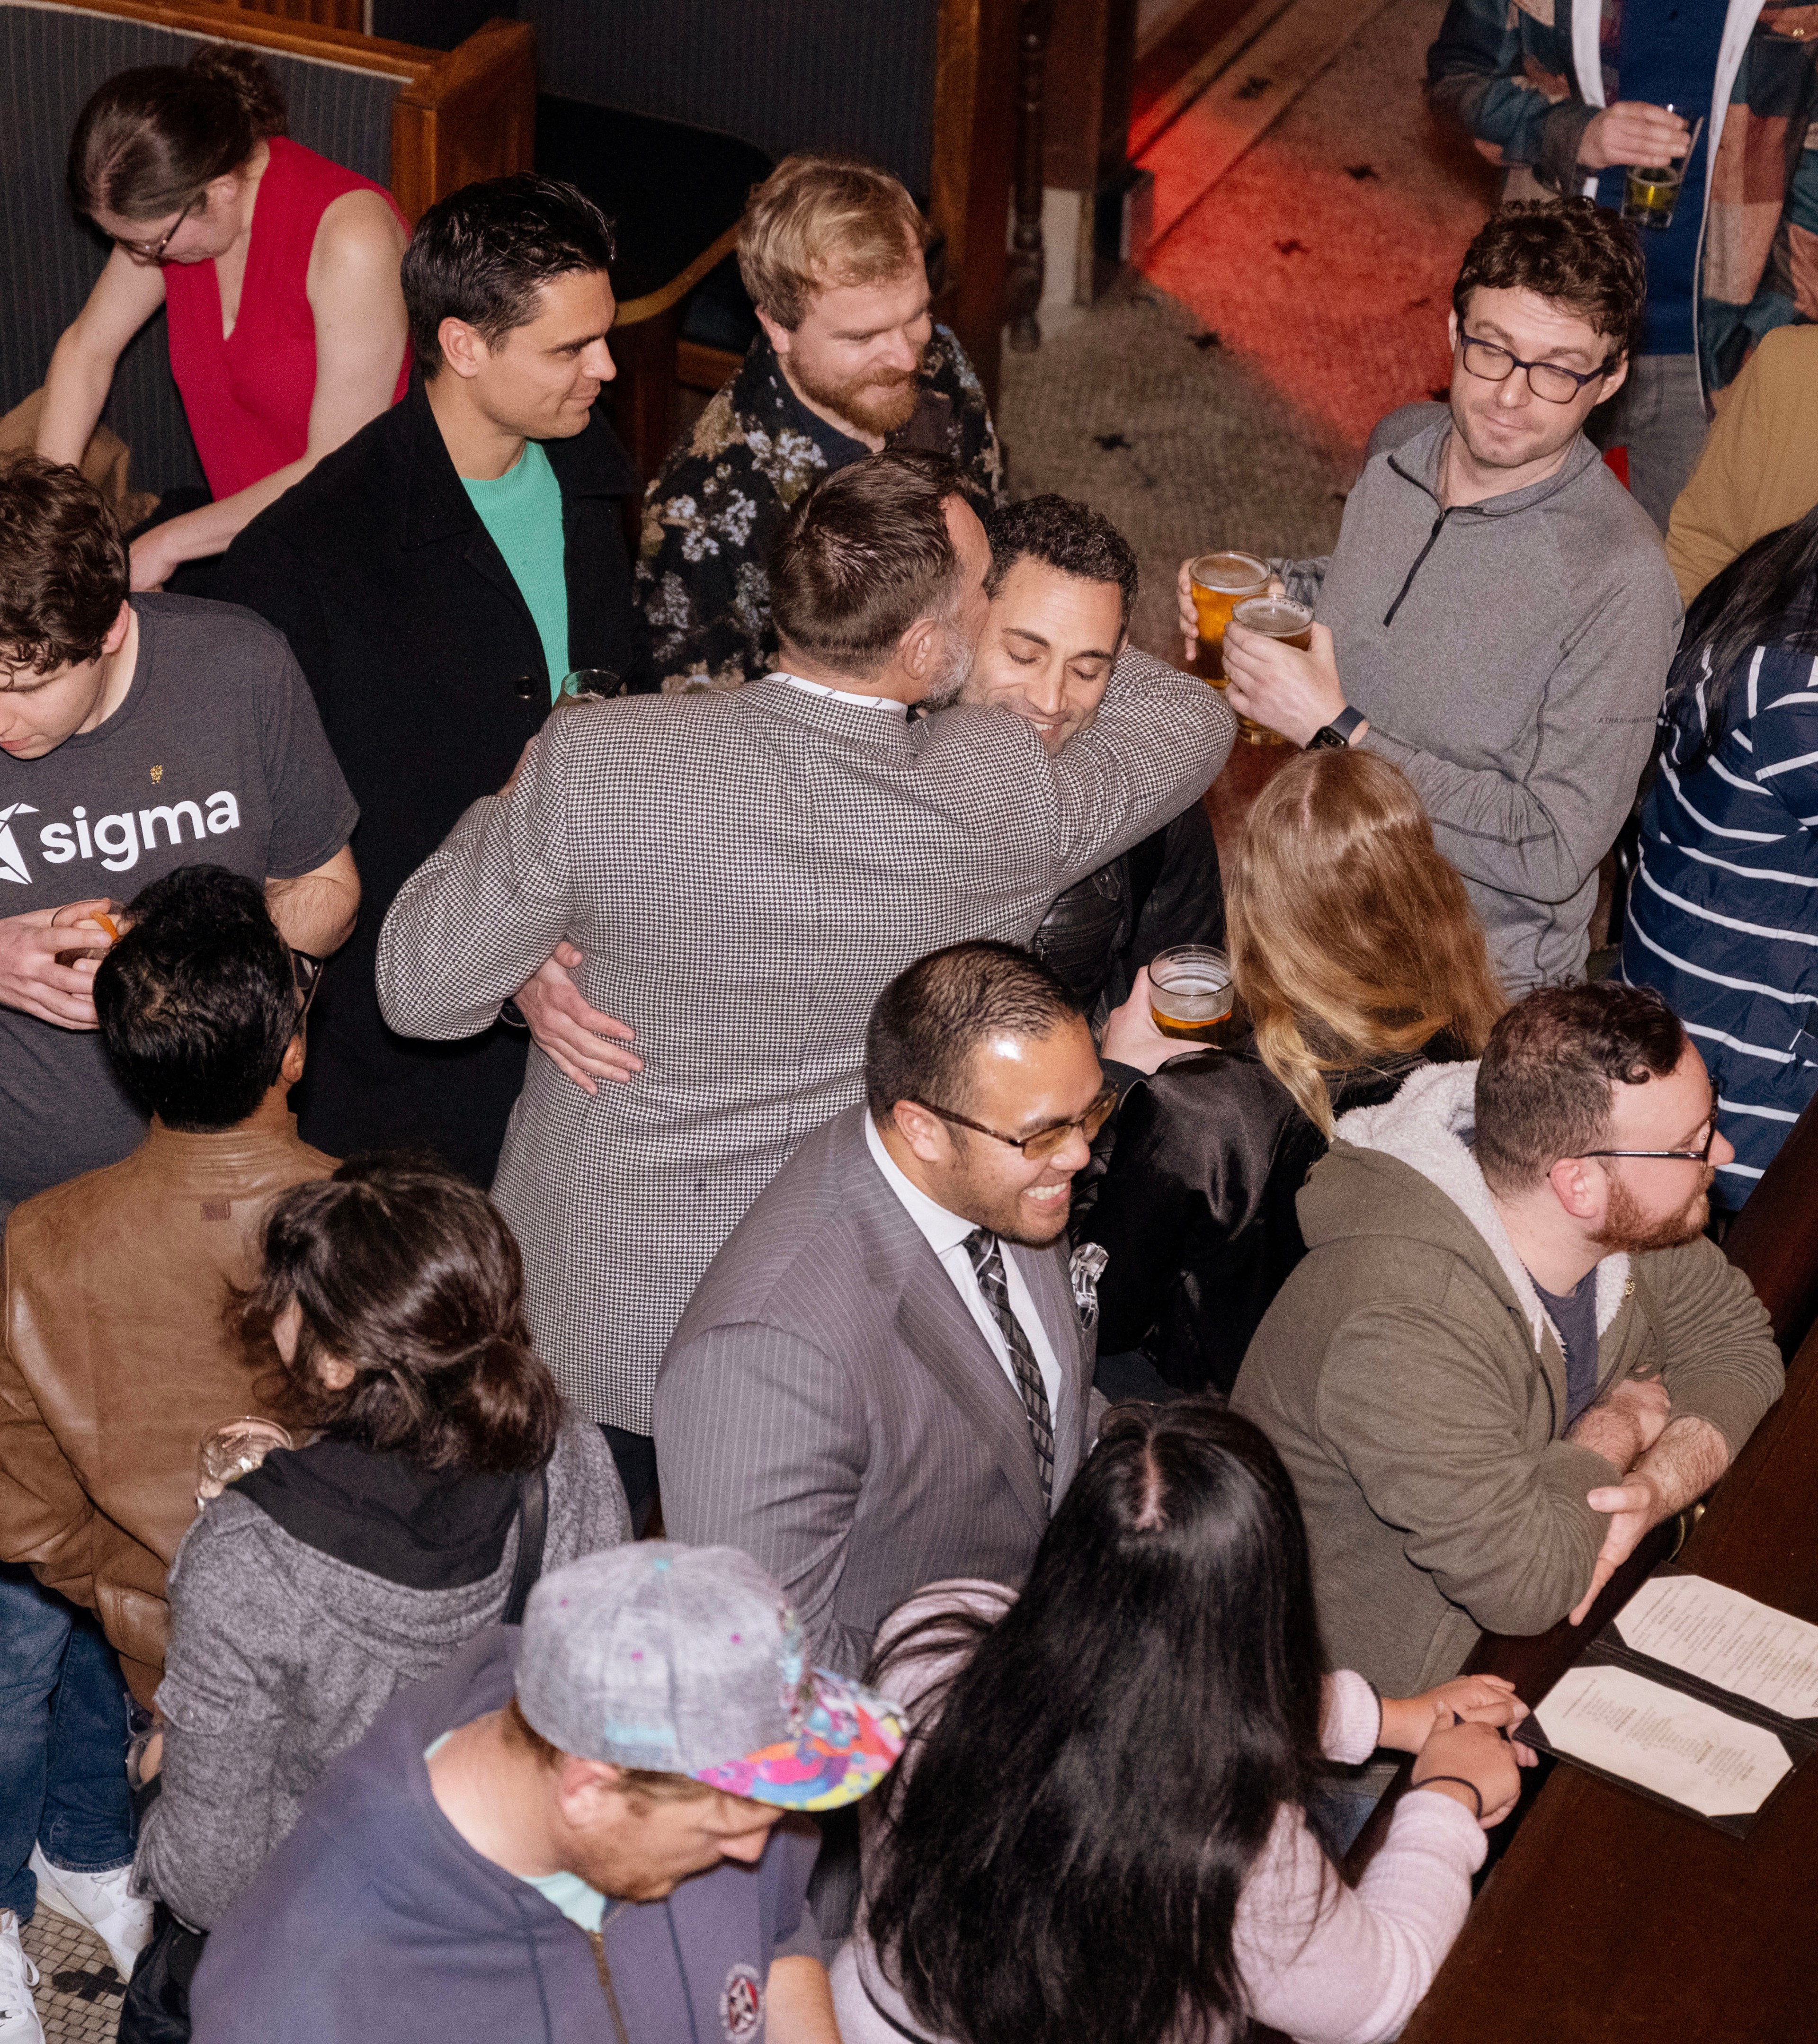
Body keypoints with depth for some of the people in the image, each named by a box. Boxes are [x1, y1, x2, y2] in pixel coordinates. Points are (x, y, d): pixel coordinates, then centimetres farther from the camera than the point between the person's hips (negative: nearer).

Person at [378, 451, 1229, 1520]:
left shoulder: (597, 762, -26)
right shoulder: (1001, 799, -24)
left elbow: (424, 989, -13)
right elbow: (1192, 721, -3)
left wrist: (513, 811, 4)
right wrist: (1048, 631, 9)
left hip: (593, 1320, 0)